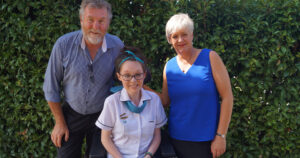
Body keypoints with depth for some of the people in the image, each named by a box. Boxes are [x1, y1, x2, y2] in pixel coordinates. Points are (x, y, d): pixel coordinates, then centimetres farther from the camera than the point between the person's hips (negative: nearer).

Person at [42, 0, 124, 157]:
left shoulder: (118, 47, -14)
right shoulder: (64, 44, -17)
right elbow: (51, 87, -8)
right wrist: (60, 122, -2)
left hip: (101, 115, 0)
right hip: (71, 114, 0)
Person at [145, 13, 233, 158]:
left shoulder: (210, 57, -7)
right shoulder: (169, 66, 4)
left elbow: (227, 97, -8)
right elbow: (165, 101, 9)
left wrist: (221, 135, -11)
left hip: (205, 140, -3)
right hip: (177, 138, 3)